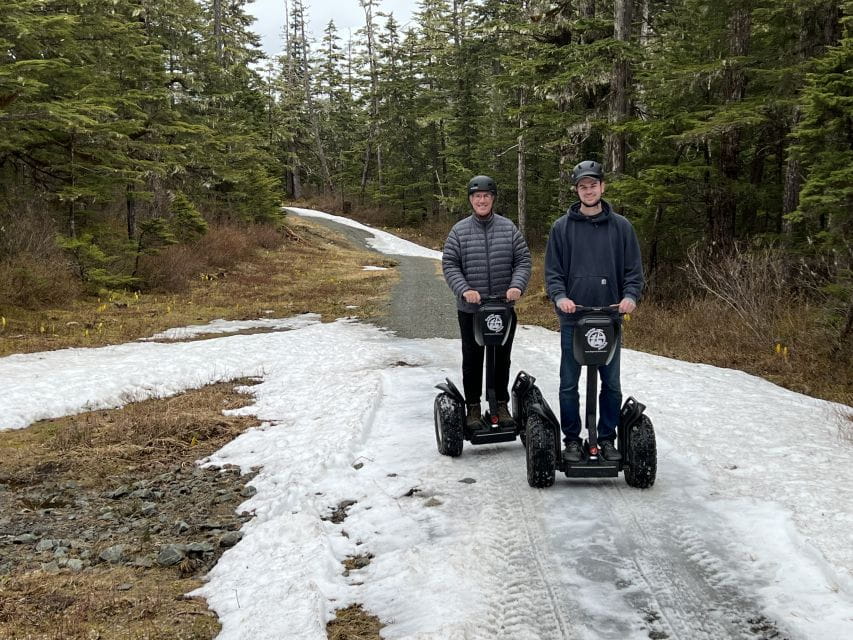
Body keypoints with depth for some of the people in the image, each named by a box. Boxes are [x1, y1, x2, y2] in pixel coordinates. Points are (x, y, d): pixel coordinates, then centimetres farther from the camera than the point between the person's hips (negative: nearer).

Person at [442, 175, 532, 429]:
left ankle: (501, 404, 27)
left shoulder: (508, 228, 1)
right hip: (470, 309, -1)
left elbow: (523, 260, 2)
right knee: (472, 360, 9)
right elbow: (449, 265, -3)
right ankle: (473, 406, 21)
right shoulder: (459, 231, -2)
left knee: (502, 359, 13)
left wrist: (517, 285, -16)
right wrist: (464, 289, -18)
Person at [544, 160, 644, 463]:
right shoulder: (562, 227, 3)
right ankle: (572, 439, 17)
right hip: (572, 318, -1)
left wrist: (630, 296, -12)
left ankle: (607, 438, 21)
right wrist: (560, 296, -15)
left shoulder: (621, 226, 5)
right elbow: (552, 271, 2)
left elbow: (634, 270, 6)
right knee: (569, 384, 5)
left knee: (611, 384, 8)